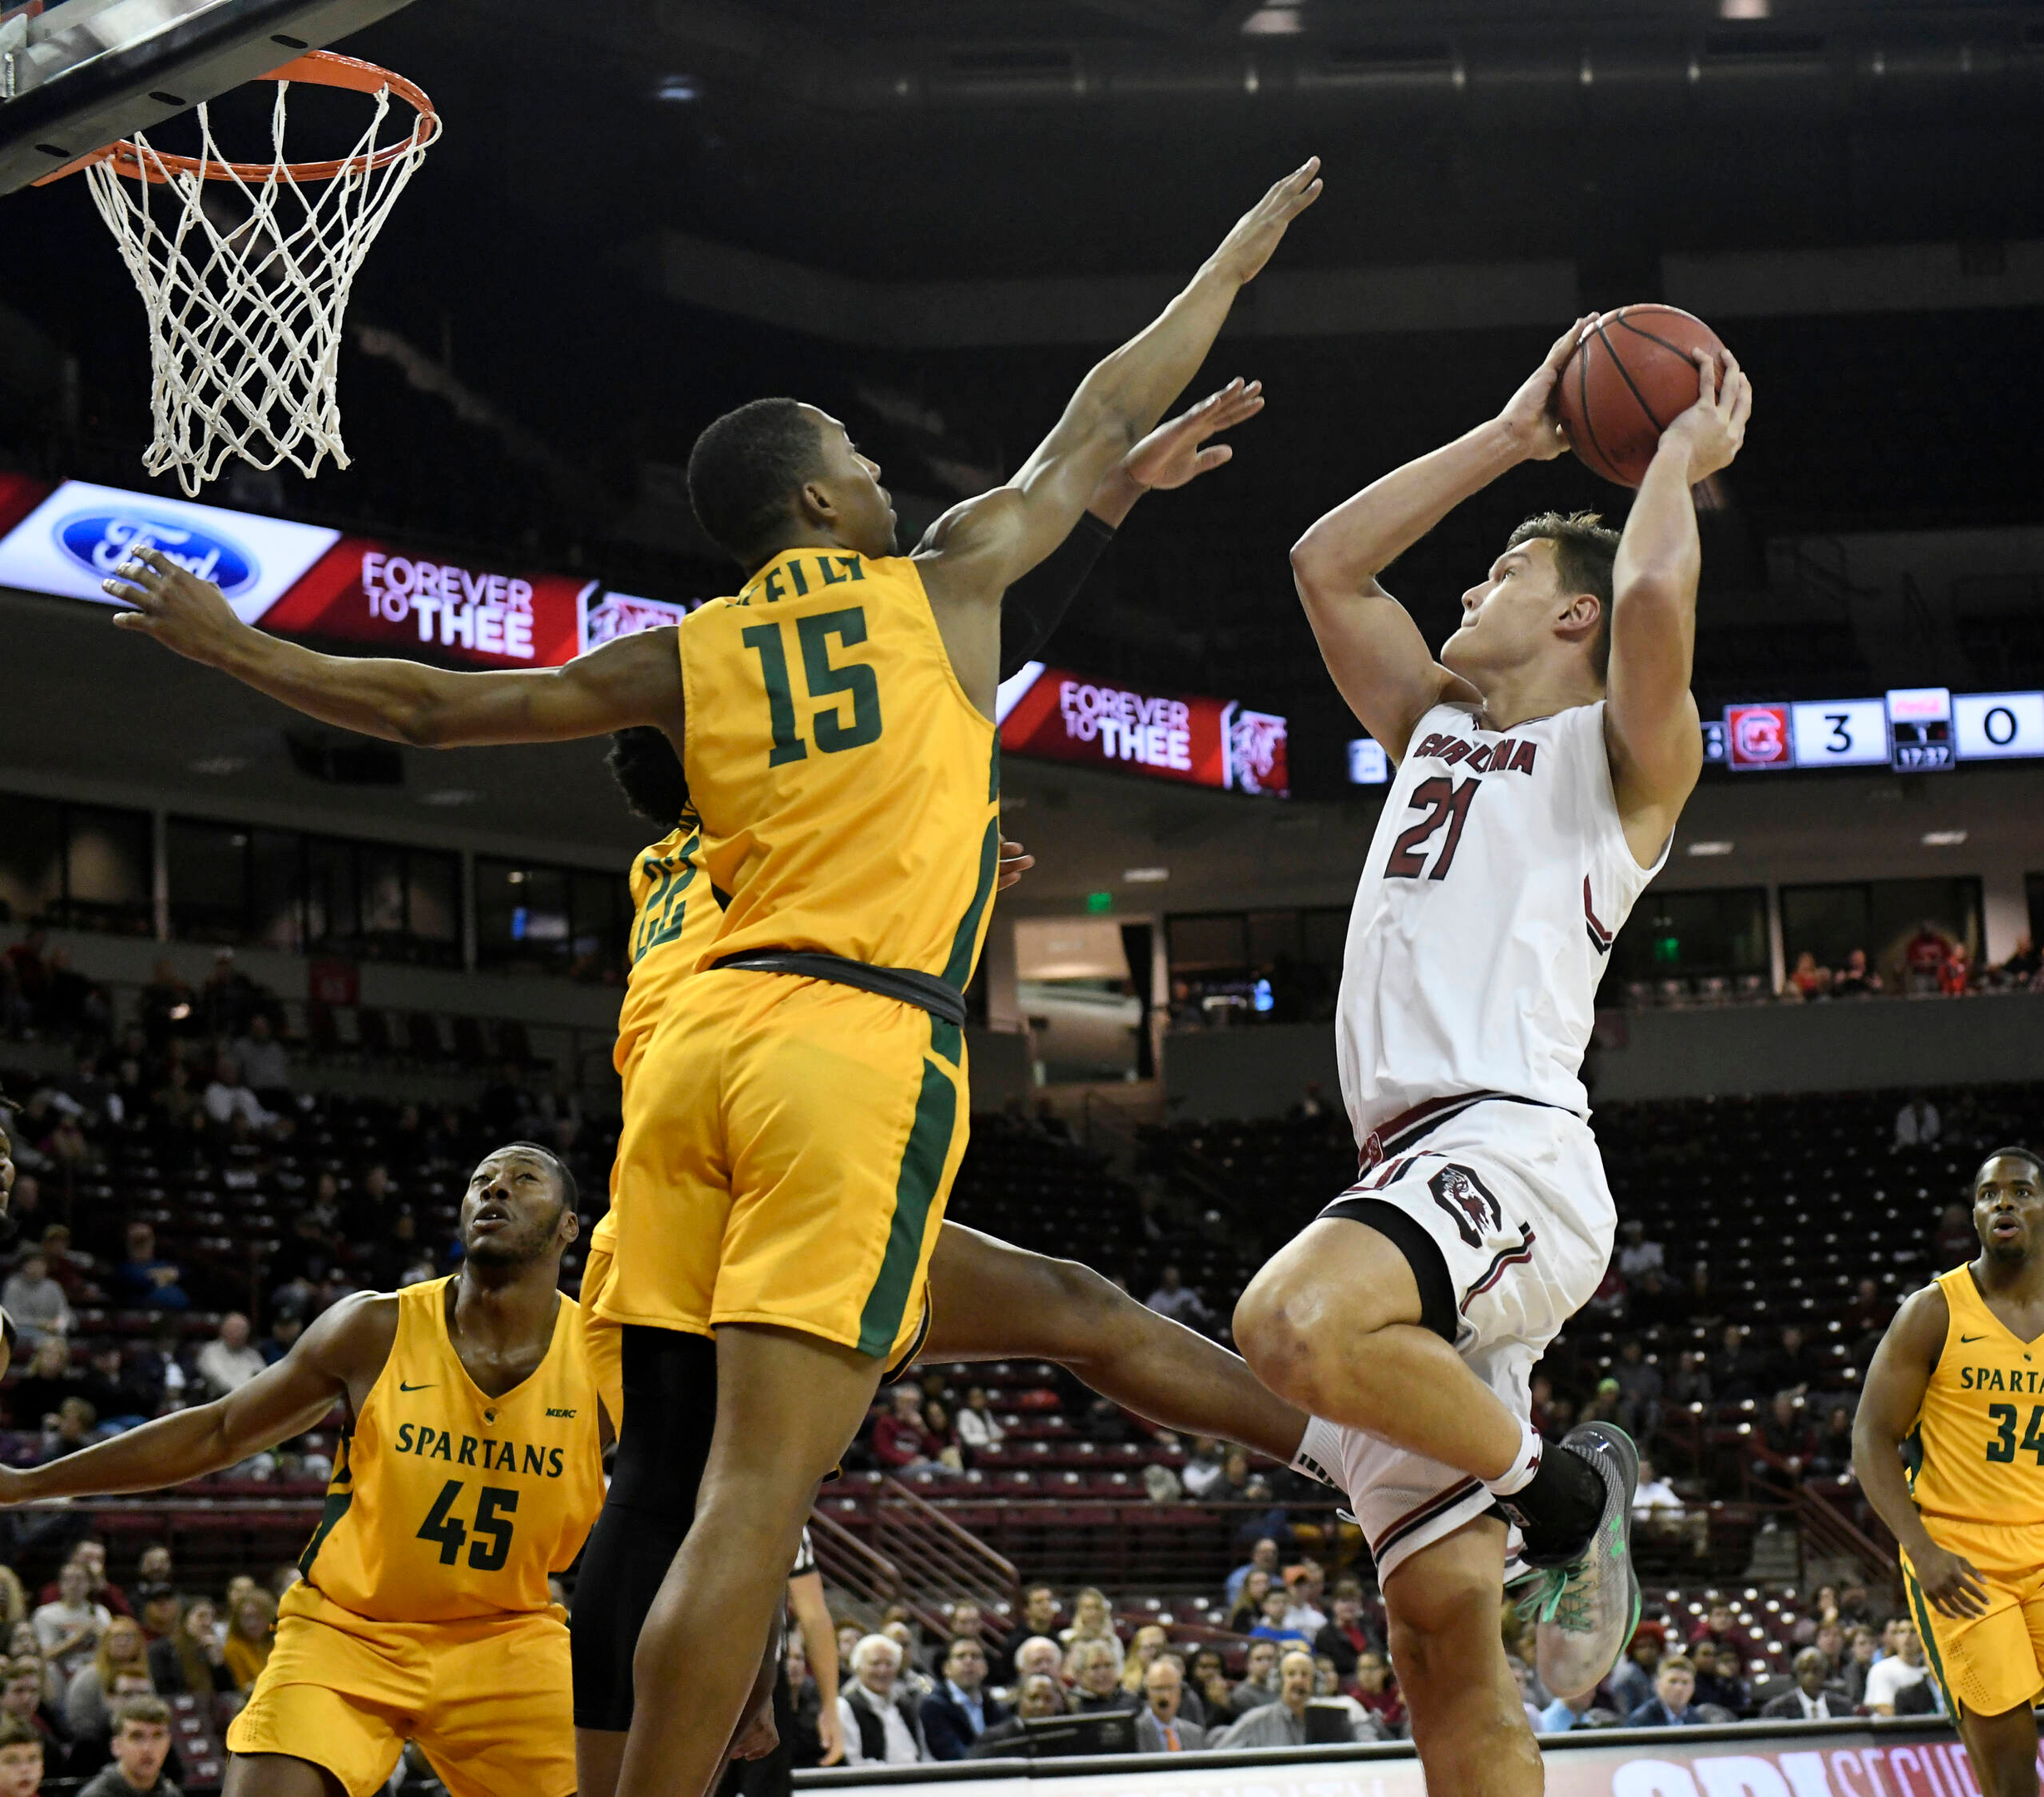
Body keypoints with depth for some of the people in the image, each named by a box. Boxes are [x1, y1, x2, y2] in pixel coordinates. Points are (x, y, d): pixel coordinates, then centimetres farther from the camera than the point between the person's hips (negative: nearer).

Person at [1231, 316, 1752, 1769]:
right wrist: (1512, 439, 29)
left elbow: (1654, 594, -14)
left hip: (1515, 1148, -7)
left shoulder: (1620, 753, 6)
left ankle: (1560, 1487, -15)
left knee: (1297, 1322, -38)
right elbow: (1328, 560, 29)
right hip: (1416, 1169, 7)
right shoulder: (1437, 728, 28)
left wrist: (1683, 458, 3)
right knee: (1446, 1654, -1)